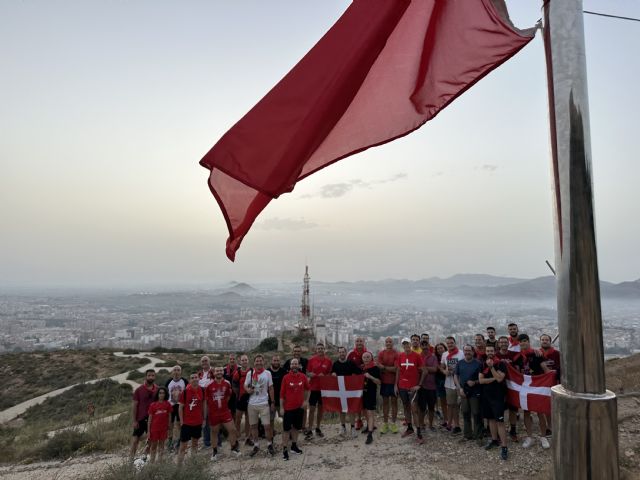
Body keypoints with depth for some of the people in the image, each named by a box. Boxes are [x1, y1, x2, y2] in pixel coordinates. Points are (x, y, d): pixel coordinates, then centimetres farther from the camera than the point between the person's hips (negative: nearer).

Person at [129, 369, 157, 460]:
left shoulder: (158, 390, 1)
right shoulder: (139, 390, -6)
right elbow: (134, 405, -4)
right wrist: (134, 421, -7)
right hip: (141, 419, -3)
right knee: (135, 439, 1)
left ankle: (145, 455, 30)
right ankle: (131, 458, 13)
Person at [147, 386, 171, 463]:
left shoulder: (168, 404, -3)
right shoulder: (153, 405, -5)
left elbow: (169, 417, 3)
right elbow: (150, 418, -1)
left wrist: (168, 429, 2)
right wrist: (148, 431, -2)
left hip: (163, 428, 1)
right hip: (154, 428, -1)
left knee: (161, 445, 9)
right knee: (154, 445, 9)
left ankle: (160, 462, 17)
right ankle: (152, 462, 19)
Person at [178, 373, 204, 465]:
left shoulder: (202, 390, -3)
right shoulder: (185, 391, -13)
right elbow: (181, 407, -6)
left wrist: (203, 419, 9)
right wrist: (181, 421, -8)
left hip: (198, 422, 4)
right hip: (186, 422, -4)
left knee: (195, 443, 17)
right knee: (183, 445, 0)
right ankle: (179, 465, 9)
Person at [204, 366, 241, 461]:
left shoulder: (227, 383, -5)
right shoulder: (209, 385, -11)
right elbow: (206, 401, -3)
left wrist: (222, 404, 11)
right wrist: (205, 416, -1)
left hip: (225, 411, 1)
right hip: (213, 413, -1)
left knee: (232, 429, -1)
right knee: (214, 432, 12)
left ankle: (234, 447, 20)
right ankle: (215, 451, 30)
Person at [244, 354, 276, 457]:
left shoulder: (267, 373, -3)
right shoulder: (250, 373, -1)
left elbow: (270, 388, 3)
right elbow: (245, 386, 8)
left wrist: (272, 402, 2)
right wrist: (248, 389, -16)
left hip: (264, 403, -2)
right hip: (252, 404, 2)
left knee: (267, 425, -3)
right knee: (253, 425, 11)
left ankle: (269, 445, 17)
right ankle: (256, 445, 28)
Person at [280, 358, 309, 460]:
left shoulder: (303, 376, -3)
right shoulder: (286, 377, -10)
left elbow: (307, 389, 13)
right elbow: (282, 393, -7)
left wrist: (306, 400, 5)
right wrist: (281, 407, -8)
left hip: (299, 407, 3)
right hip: (288, 407, -3)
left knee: (296, 427, 15)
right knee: (286, 429, 1)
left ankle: (294, 446, 30)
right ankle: (285, 449, 9)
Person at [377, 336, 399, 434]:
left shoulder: (396, 354, -7)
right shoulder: (381, 353, 1)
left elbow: (396, 368, -13)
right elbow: (379, 366, -7)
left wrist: (385, 367, -9)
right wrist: (391, 369, -14)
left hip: (394, 381, -2)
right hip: (384, 381, 2)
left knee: (394, 401, 7)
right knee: (385, 401, 9)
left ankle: (393, 423, 17)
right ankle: (385, 423, 17)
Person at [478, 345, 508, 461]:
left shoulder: (501, 364, -9)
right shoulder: (483, 365, 6)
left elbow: (499, 379, -20)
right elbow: (481, 380, -3)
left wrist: (491, 367, -21)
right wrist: (494, 378, -12)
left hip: (498, 396, -5)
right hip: (486, 395, 6)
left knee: (499, 421, -9)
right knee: (491, 418, 14)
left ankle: (504, 447, -7)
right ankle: (494, 440, 28)